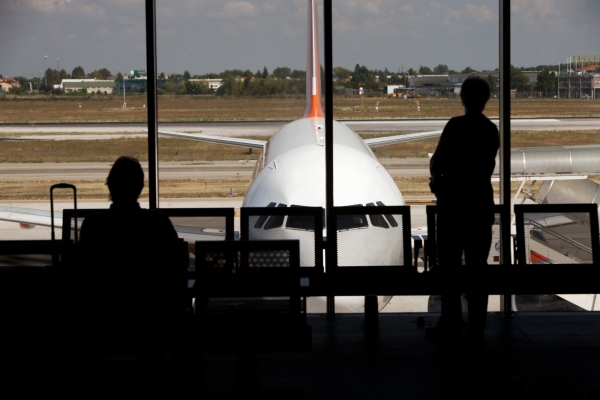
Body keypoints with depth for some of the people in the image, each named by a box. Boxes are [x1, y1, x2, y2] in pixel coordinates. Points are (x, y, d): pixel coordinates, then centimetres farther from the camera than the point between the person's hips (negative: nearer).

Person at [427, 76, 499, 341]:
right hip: (481, 201, 5)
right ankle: (476, 326, 7)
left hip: (455, 200, -5)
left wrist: (438, 179, 10)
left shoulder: (457, 126, -13)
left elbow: (437, 161, -12)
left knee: (449, 262, 4)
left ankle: (451, 320, 2)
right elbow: (488, 168, 10)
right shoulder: (491, 131, 6)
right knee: (477, 264, 7)